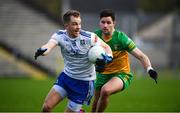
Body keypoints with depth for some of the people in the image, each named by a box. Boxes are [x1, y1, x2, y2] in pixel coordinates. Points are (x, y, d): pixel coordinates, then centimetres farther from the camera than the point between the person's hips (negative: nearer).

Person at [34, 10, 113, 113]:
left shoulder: (90, 37, -18)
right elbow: (49, 45, -32)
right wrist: (42, 50, -57)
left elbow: (106, 47, -4)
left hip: (84, 82, -3)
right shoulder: (60, 36, -12)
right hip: (66, 76, 3)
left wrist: (108, 58, -28)